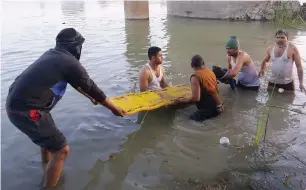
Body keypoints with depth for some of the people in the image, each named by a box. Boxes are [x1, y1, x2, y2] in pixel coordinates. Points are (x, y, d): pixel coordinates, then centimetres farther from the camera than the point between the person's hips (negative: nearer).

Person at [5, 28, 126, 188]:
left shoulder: (52, 54, 13)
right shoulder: (70, 62, -14)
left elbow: (74, 81, 26)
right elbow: (92, 88, -6)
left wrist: (87, 95, 39)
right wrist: (114, 108, 6)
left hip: (16, 102, 10)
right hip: (26, 111, -10)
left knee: (49, 133, 32)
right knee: (61, 150, -2)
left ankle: (46, 167, 54)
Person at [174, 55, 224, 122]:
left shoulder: (195, 77, -16)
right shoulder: (210, 72, 6)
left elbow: (196, 98, -22)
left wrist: (180, 100, -10)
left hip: (211, 108, -7)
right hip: (220, 105, 7)